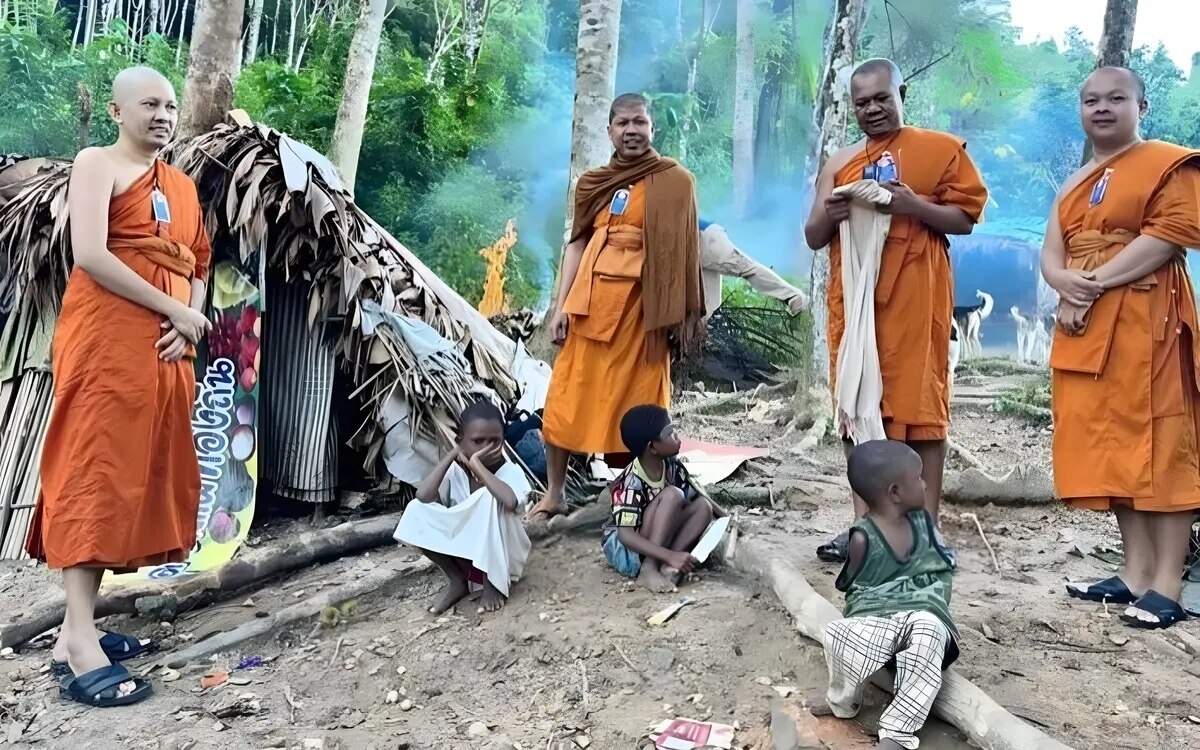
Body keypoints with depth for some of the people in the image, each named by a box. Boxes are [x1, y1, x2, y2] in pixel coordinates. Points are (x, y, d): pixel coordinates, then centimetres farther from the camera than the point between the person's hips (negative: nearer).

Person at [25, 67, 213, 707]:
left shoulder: (182, 184, 21)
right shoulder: (97, 164, 0)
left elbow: (199, 266, 19)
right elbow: (89, 255, -14)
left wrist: (189, 325, -1)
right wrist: (176, 311, -13)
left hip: (166, 349, 7)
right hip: (105, 339, -7)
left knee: (138, 477, 5)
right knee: (95, 473, -11)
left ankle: (77, 629, 13)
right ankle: (79, 643, -10)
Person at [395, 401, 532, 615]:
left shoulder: (511, 472, -18)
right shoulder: (456, 471, -7)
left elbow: (510, 501, -43)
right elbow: (423, 496, -26)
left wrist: (478, 466, -32)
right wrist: (452, 455, -19)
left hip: (504, 556, -4)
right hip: (465, 554, 4)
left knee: (490, 498, -32)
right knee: (417, 511, -15)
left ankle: (492, 583, -15)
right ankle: (457, 580, -1)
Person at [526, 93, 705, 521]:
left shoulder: (675, 181, 3)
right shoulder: (594, 183, 13)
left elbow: (683, 251, 0)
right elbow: (577, 244, 12)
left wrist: (682, 314, -6)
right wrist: (561, 305, 4)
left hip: (640, 304, -3)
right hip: (590, 301, 4)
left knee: (635, 404, 1)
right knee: (566, 400, 4)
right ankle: (553, 494, 16)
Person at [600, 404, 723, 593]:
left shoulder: (672, 465, -7)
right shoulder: (632, 482, -27)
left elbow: (699, 495, 7)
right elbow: (626, 535, -33)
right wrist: (671, 556, -40)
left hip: (657, 541, 8)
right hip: (624, 550, -8)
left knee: (703, 507, -9)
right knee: (672, 495, -26)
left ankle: (667, 567, -21)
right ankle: (649, 569, -26)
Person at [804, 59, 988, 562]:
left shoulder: (940, 149, 5)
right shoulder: (839, 164, 17)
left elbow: (966, 218, 0)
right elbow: (813, 238, 15)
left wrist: (914, 205, -16)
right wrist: (831, 214, -7)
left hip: (914, 298, -4)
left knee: (920, 406, -5)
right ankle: (864, 524, 12)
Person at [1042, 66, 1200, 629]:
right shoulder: (1075, 184, 22)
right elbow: (1050, 254, 12)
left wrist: (1097, 282, -15)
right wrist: (1067, 284, -10)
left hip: (1145, 323, -7)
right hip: (1083, 324, 7)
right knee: (1108, 446, 6)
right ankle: (1136, 571, 13)